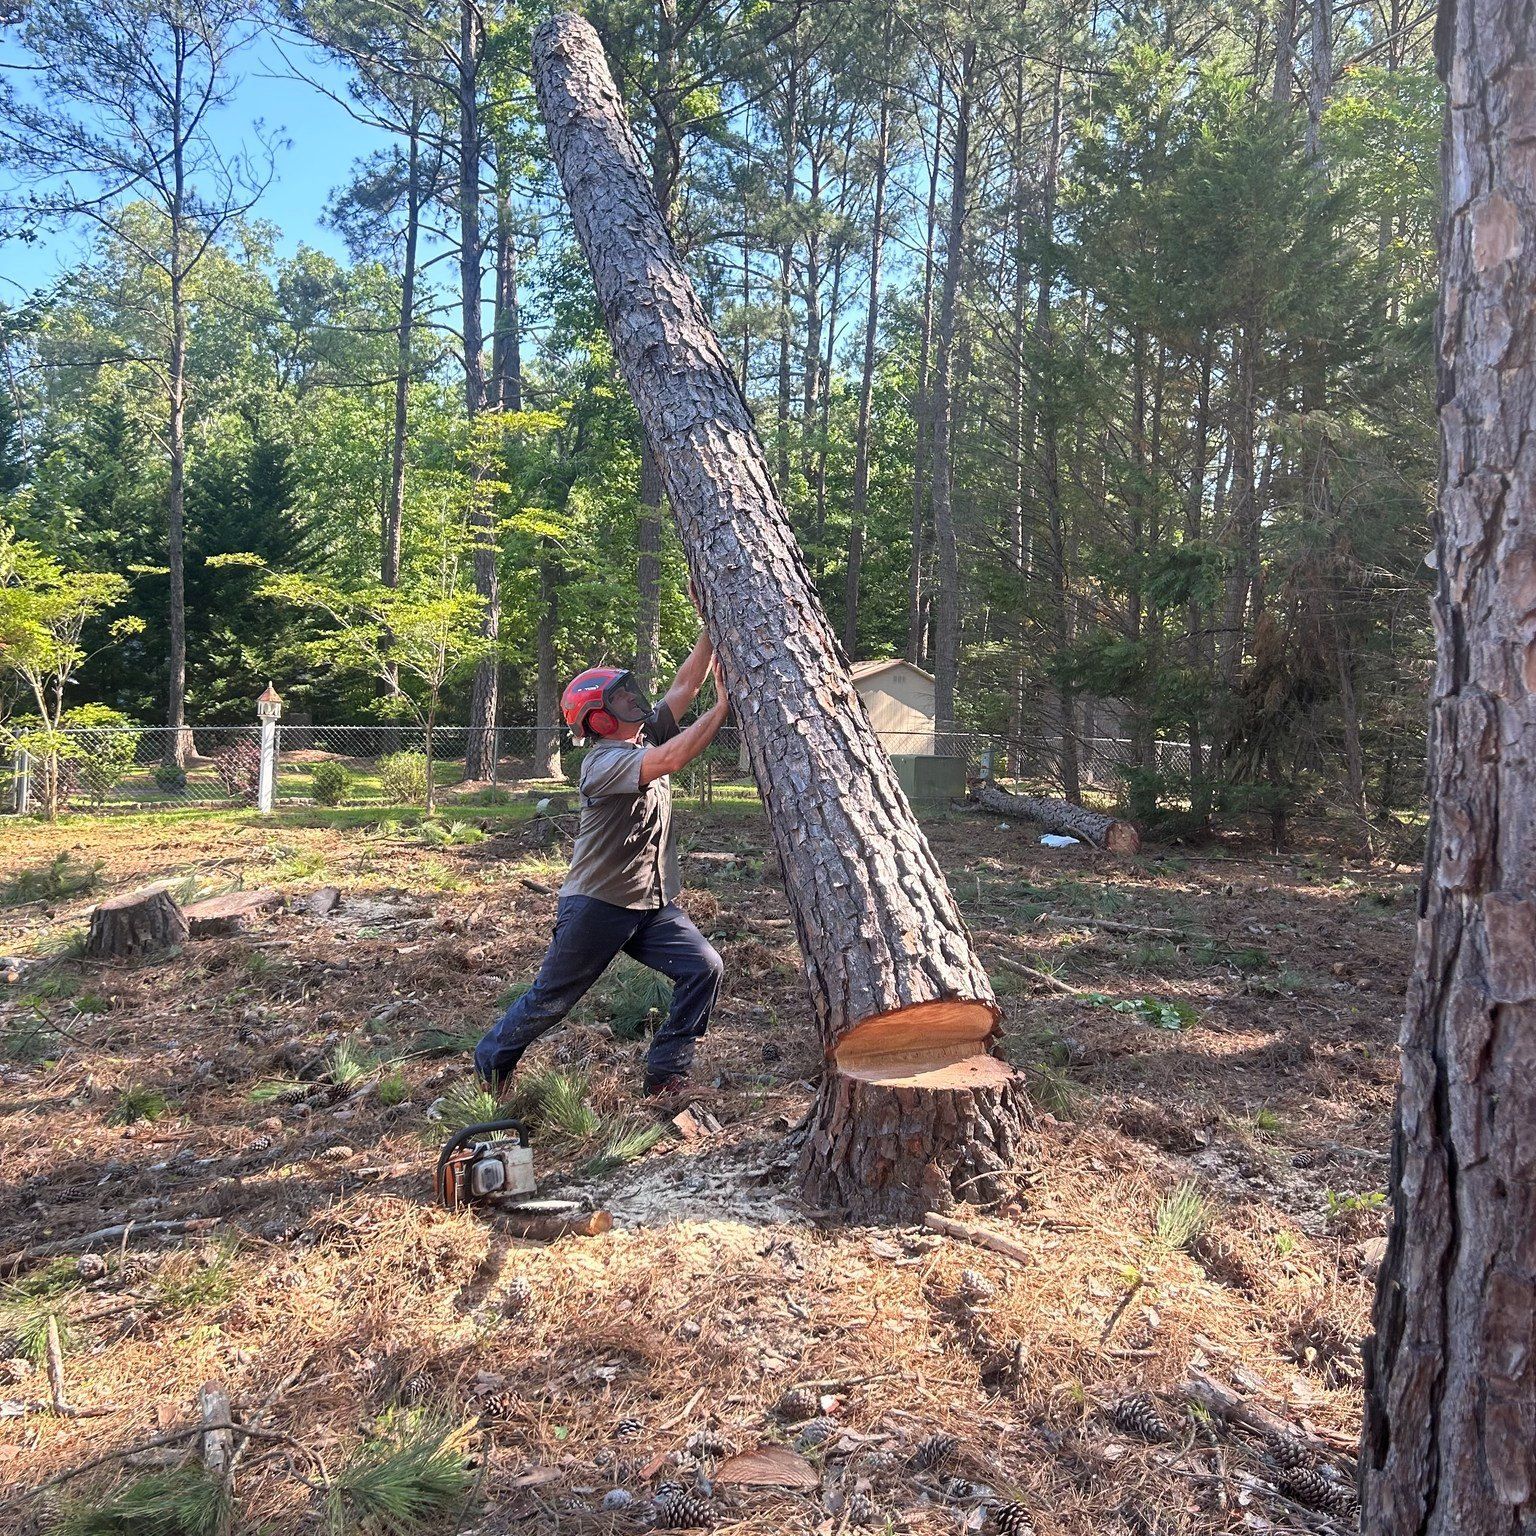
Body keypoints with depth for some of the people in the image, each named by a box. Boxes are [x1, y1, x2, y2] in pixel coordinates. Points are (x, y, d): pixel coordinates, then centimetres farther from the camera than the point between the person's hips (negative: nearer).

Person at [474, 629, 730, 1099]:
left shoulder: (647, 736, 4)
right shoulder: (603, 762, -20)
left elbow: (685, 684, -1)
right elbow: (669, 761, -36)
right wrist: (722, 706, -34)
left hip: (653, 903, 7)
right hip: (597, 905, -7)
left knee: (704, 968, -7)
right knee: (551, 999, 6)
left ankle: (665, 1075, 2)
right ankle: (490, 1064, 31)